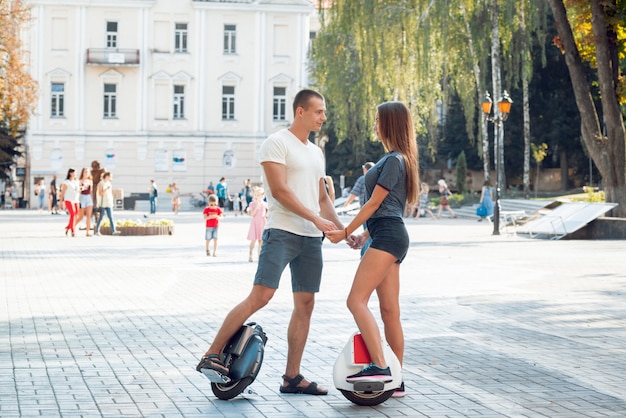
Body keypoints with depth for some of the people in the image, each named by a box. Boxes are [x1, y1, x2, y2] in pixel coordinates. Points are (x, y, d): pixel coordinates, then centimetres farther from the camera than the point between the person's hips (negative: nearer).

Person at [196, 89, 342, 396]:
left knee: (305, 304, 4)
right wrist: (317, 219, -17)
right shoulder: (277, 143, -4)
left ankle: (292, 377, 9)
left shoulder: (316, 152, 21)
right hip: (282, 232, -8)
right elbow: (279, 191, -14)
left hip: (311, 238, 8)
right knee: (260, 296, -17)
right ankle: (211, 356, -10)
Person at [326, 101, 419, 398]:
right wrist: (364, 236, 22)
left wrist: (345, 233, -6)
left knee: (356, 300, -18)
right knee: (390, 311, 8)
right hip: (390, 237, 10)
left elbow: (374, 203, -11)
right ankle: (395, 380, 10)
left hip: (387, 236, -10)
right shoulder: (396, 159, 21)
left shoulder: (393, 160, -10)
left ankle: (379, 365, -28)